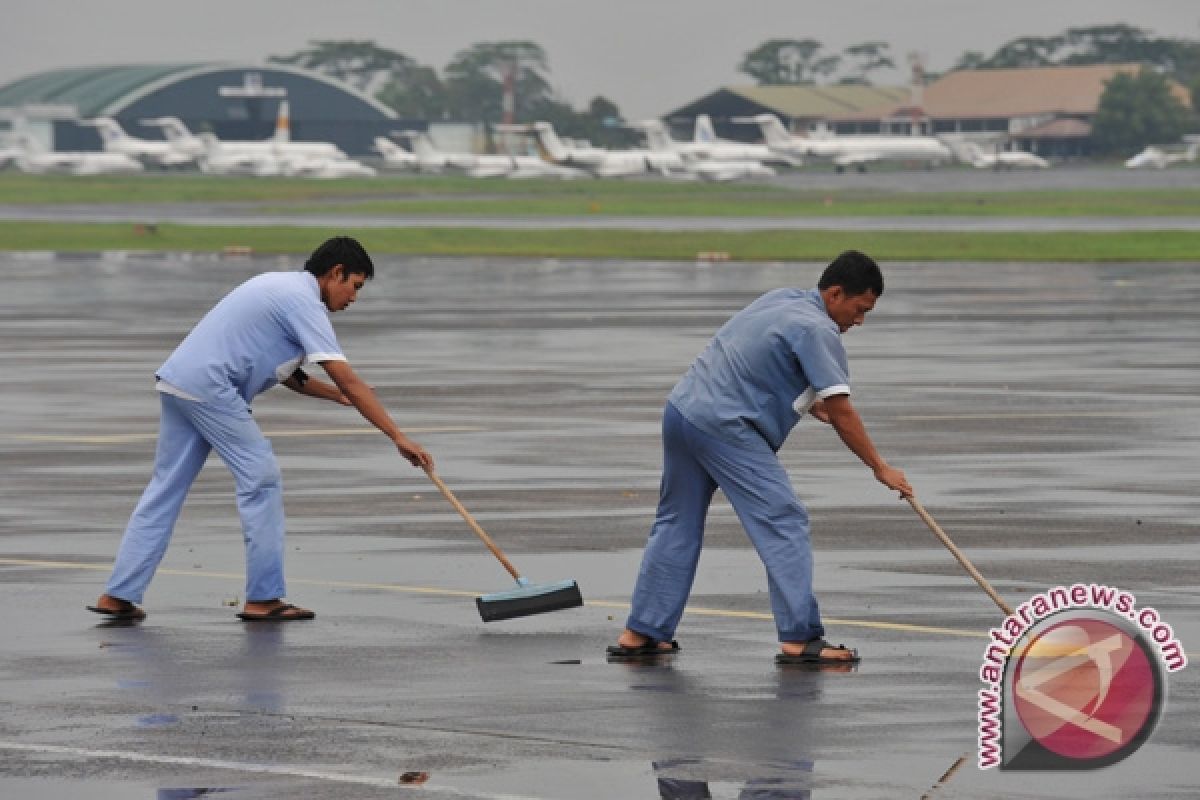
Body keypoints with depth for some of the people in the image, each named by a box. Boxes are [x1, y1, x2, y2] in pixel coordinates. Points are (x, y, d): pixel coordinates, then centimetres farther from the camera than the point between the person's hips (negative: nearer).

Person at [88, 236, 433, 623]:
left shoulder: (282, 286, 20)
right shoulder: (305, 302, -10)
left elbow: (284, 373, 23)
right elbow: (349, 381, -16)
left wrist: (338, 395, 11)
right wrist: (398, 438, -15)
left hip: (177, 378, 10)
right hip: (209, 386, -10)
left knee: (166, 487, 10)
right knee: (262, 478, -4)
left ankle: (118, 596, 7)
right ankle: (263, 597, -3)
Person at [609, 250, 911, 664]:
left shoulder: (784, 300, 16)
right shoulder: (818, 330, -11)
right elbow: (842, 413, -12)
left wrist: (808, 402, 23)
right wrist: (881, 469, -4)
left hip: (681, 408, 9)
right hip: (724, 425, -9)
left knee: (677, 523, 16)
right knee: (783, 521, -7)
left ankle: (640, 634, 19)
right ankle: (799, 638, -12)